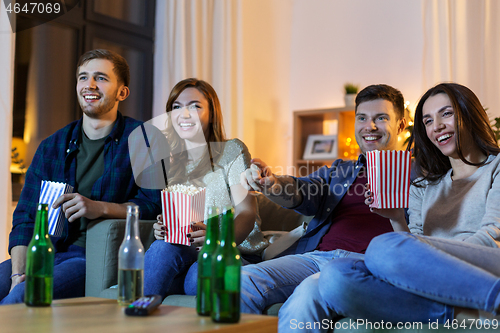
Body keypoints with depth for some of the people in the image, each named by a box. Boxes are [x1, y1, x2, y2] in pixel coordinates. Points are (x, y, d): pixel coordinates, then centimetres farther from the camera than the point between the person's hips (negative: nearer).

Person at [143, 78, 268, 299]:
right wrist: (161, 229, -12)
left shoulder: (232, 151, 0)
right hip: (188, 254, 3)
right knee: (163, 247, -30)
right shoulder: (170, 161, 15)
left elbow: (247, 214, -10)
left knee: (200, 275, -35)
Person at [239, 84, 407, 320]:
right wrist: (271, 184, -16)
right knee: (244, 280, -23)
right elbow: (303, 192, 8)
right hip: (315, 255, 4)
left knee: (309, 295, -36)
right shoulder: (338, 171, 29)